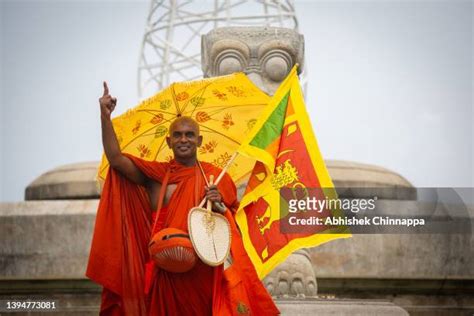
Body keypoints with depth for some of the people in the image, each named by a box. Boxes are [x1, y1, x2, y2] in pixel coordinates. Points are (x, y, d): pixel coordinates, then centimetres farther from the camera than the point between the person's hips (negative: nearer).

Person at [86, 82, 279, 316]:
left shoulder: (214, 176, 8)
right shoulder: (156, 174, 7)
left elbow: (231, 223, 8)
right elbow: (115, 158, -3)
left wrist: (219, 206, -13)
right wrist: (105, 117, -11)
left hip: (203, 270, 0)